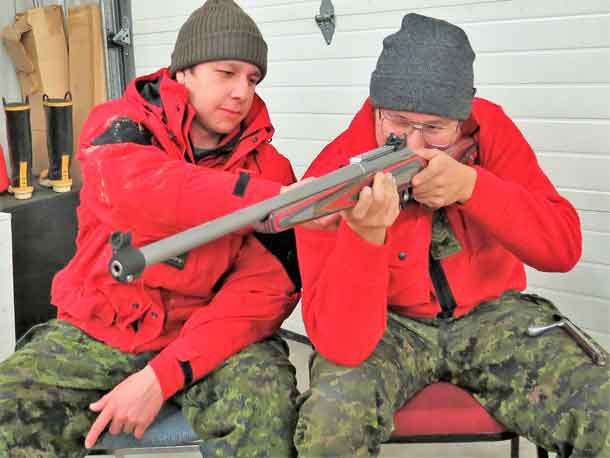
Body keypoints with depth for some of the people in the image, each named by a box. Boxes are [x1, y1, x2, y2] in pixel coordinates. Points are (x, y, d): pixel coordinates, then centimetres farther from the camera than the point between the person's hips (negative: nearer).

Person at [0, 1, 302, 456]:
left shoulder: (268, 165, -3)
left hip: (208, 338, 0)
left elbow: (264, 288, -12)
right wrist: (277, 200, -42)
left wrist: (164, 376, -22)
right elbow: (135, 187, -31)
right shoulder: (119, 126, -6)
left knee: (265, 398, -29)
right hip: (98, 331, 0)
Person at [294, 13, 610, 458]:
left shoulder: (489, 129, -9)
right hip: (387, 325, -2)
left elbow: (564, 246, -15)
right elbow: (340, 344, -27)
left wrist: (471, 184, -30)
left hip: (490, 315, 3)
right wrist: (364, 234, -44)